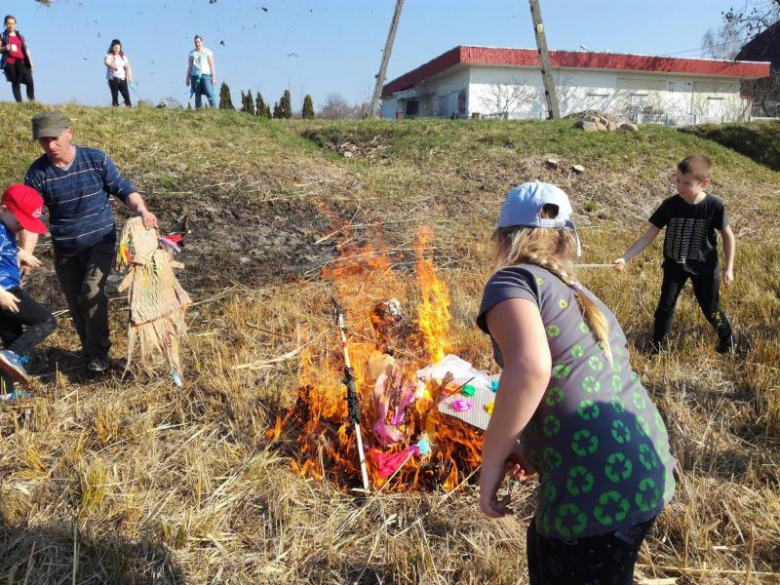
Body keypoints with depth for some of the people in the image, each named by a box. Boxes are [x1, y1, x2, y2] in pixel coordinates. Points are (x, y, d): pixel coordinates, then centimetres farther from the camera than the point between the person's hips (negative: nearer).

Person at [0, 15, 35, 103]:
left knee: (30, 82, -14)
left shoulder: (20, 36, 16)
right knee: (15, 83, -3)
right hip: (10, 63, -2)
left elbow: (26, 50, 14)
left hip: (22, 62, 2)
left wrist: (31, 63, 7)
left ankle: (32, 102, -5)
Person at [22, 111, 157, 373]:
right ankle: (90, 350, 31)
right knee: (76, 303, 11)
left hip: (101, 242, -2)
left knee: (92, 293, -18)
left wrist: (142, 211, -28)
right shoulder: (37, 173, -9)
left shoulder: (96, 159, -11)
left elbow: (124, 190, -6)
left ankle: (98, 351, -1)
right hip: (65, 250, 3)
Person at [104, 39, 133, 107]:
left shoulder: (123, 57, 13)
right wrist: (113, 66, -43)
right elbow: (107, 62, -22)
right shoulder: (109, 56, -1)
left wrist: (130, 77, -5)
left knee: (126, 95, -4)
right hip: (113, 79, -3)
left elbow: (127, 67, 9)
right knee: (115, 95, -4)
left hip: (122, 79, 3)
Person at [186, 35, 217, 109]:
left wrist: (214, 77, -7)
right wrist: (188, 78, 11)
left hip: (205, 75, -3)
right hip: (195, 76, 3)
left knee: (210, 94, -14)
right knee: (197, 95, 2)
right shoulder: (192, 53, 13)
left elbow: (212, 65, 0)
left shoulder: (207, 52, 4)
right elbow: (189, 66, 15)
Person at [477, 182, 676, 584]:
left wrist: (492, 462, -15)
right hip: (646, 468, 9)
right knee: (546, 552, 31)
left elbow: (530, 367, -26)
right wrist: (532, 449, 21)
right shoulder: (582, 297, 18)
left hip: (599, 487, -9)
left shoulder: (515, 279, -7)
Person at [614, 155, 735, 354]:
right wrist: (625, 258, -26)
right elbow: (648, 236, -15)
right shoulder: (670, 205, -17)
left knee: (711, 309, 15)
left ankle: (727, 339, 42)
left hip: (705, 267, -1)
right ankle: (657, 348, 23)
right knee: (665, 307, 5)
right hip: (675, 265, 1)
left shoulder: (714, 206, -20)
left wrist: (728, 268, -4)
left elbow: (728, 236, -5)